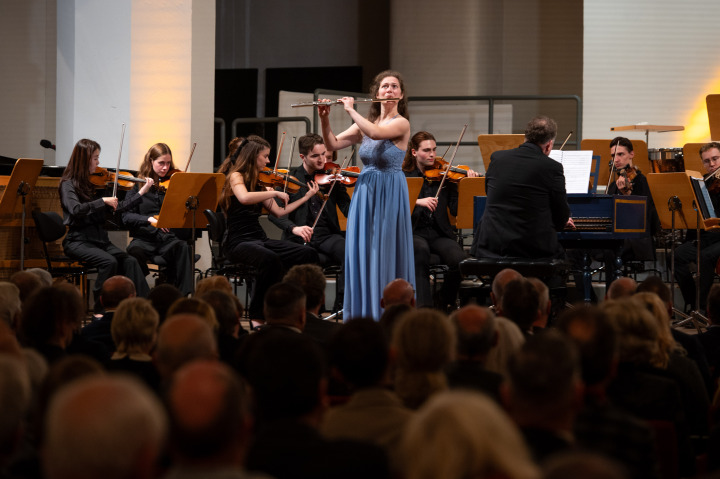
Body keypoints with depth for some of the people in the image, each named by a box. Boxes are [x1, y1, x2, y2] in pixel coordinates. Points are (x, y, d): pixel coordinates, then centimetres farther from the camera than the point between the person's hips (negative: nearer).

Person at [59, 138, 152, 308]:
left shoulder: (96, 183, 13)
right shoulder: (68, 184, -4)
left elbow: (117, 207, 8)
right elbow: (76, 210, -22)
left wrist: (141, 192, 7)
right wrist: (103, 201, -22)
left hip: (99, 237, 6)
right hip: (78, 241, -6)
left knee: (130, 261, -17)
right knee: (109, 261, -29)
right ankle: (101, 310, -18)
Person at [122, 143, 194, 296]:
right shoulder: (139, 185, 6)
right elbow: (127, 216, -3)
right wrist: (150, 219, -21)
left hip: (168, 238, 1)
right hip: (144, 238, -1)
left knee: (183, 247, -32)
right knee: (135, 251, -35)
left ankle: (181, 297, -31)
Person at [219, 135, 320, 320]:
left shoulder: (258, 183, 18)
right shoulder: (236, 176, -5)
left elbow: (279, 211, 17)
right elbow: (244, 198, -27)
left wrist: (307, 196, 19)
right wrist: (275, 192, -20)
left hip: (260, 240, 8)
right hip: (239, 243, -8)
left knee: (308, 254, -11)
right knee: (270, 259, -38)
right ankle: (258, 315, -22)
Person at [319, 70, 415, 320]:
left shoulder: (401, 124, -7)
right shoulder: (366, 123, 10)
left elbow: (375, 133, -26)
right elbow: (333, 144, 7)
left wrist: (350, 110, -14)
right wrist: (324, 119, -9)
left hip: (389, 196, -5)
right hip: (364, 194, 5)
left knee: (385, 254, -4)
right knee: (361, 253, 3)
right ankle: (362, 313, 9)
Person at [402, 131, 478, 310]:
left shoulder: (444, 177, 10)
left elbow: (456, 210, 1)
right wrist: (417, 201, -25)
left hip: (439, 233, 2)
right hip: (413, 233, -2)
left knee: (460, 260, -27)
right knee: (421, 250, -37)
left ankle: (445, 304, -1)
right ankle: (424, 306, -36)